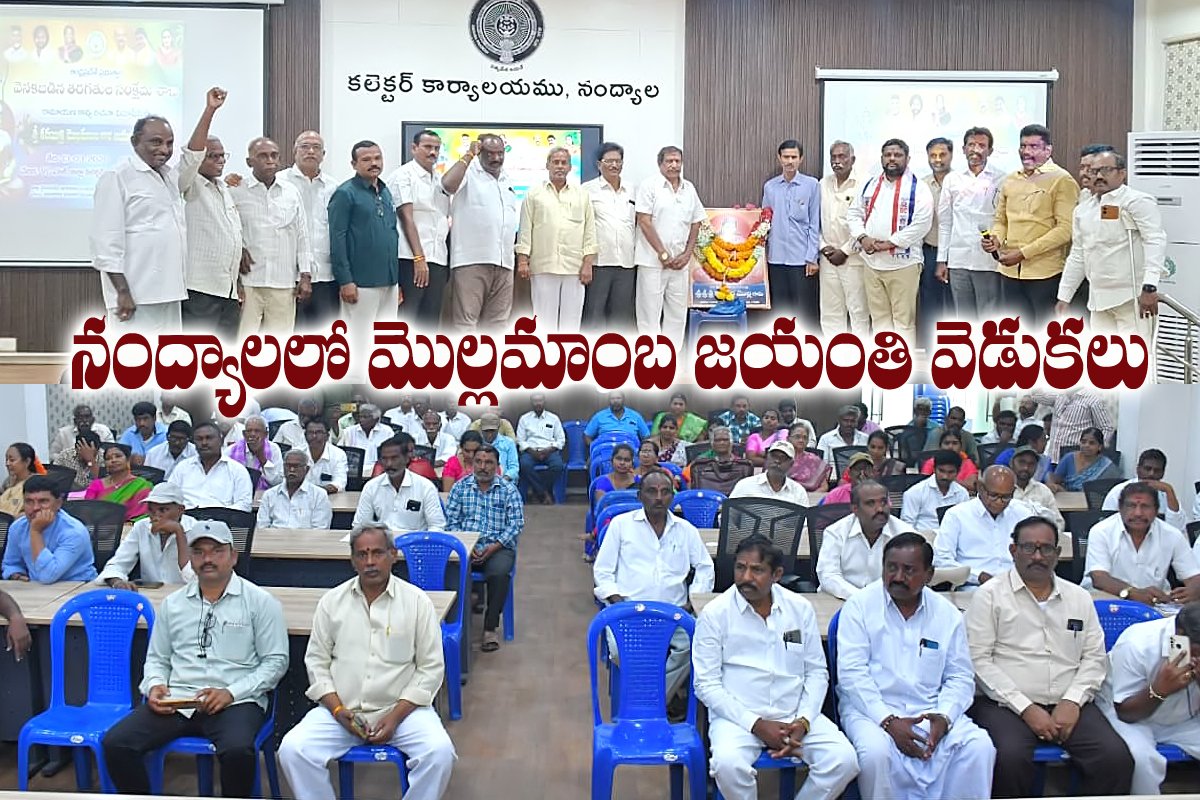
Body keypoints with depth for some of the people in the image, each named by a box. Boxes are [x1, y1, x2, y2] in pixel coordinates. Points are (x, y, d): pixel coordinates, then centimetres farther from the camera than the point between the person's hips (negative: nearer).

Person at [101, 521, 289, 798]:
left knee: (237, 750, -35)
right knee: (116, 743, -18)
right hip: (176, 700, 4)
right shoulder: (173, 603, 17)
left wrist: (231, 692, -12)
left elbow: (275, 661, -1)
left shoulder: (260, 601, 3)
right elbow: (157, 659, 22)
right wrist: (155, 686, -1)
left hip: (235, 702, -4)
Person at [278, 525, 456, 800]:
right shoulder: (332, 601, 6)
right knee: (292, 749, -22)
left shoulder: (418, 602, 0)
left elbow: (431, 668, -1)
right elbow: (316, 661, 7)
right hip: (341, 708, 2)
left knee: (440, 752, -28)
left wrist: (395, 716, -11)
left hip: (403, 708, -2)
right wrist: (338, 710, -7)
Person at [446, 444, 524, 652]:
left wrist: (494, 547, -14)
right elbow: (451, 521, 6)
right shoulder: (460, 487, 13)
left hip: (498, 547, -1)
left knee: (499, 573, -34)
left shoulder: (509, 490, 8)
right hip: (465, 546, 1)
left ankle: (490, 628, -21)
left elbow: (516, 523, 0)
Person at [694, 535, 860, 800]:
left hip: (795, 714, 3)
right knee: (728, 765, -33)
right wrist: (757, 725, -15)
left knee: (844, 760, -21)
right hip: (738, 716, -3)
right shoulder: (715, 614, -4)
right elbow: (707, 684, -6)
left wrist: (803, 721, -7)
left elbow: (817, 672, 10)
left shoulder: (801, 608, 6)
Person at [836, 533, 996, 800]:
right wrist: (888, 721, -18)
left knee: (980, 747, -22)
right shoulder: (859, 606, 0)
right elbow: (852, 673, -8)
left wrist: (944, 717, -12)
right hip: (872, 709, -3)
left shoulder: (948, 614, 10)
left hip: (932, 711, 3)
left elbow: (960, 677, 9)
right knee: (875, 752, -34)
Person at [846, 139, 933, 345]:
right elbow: (854, 214, 14)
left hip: (903, 263, -6)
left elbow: (921, 224, -15)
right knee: (879, 317, 13)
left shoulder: (917, 188, -5)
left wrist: (890, 243, -16)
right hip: (872, 263, 6)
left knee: (904, 318, -2)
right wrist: (862, 237, -5)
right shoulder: (869, 186, 13)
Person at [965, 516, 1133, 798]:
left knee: (1117, 758, -22)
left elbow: (1095, 657, 14)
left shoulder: (1079, 597, 17)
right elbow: (978, 659, -4)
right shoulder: (989, 595, 3)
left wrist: (1072, 701, -4)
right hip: (1006, 704, -4)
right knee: (1010, 758, -34)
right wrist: (1026, 708, -11)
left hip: (1068, 705, 4)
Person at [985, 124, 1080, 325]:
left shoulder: (1062, 180, -6)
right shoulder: (1010, 181, 13)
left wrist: (1024, 253, -17)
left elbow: (1065, 229, -14)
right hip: (1011, 271, 6)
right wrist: (995, 239, -2)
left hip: (1046, 273, -6)